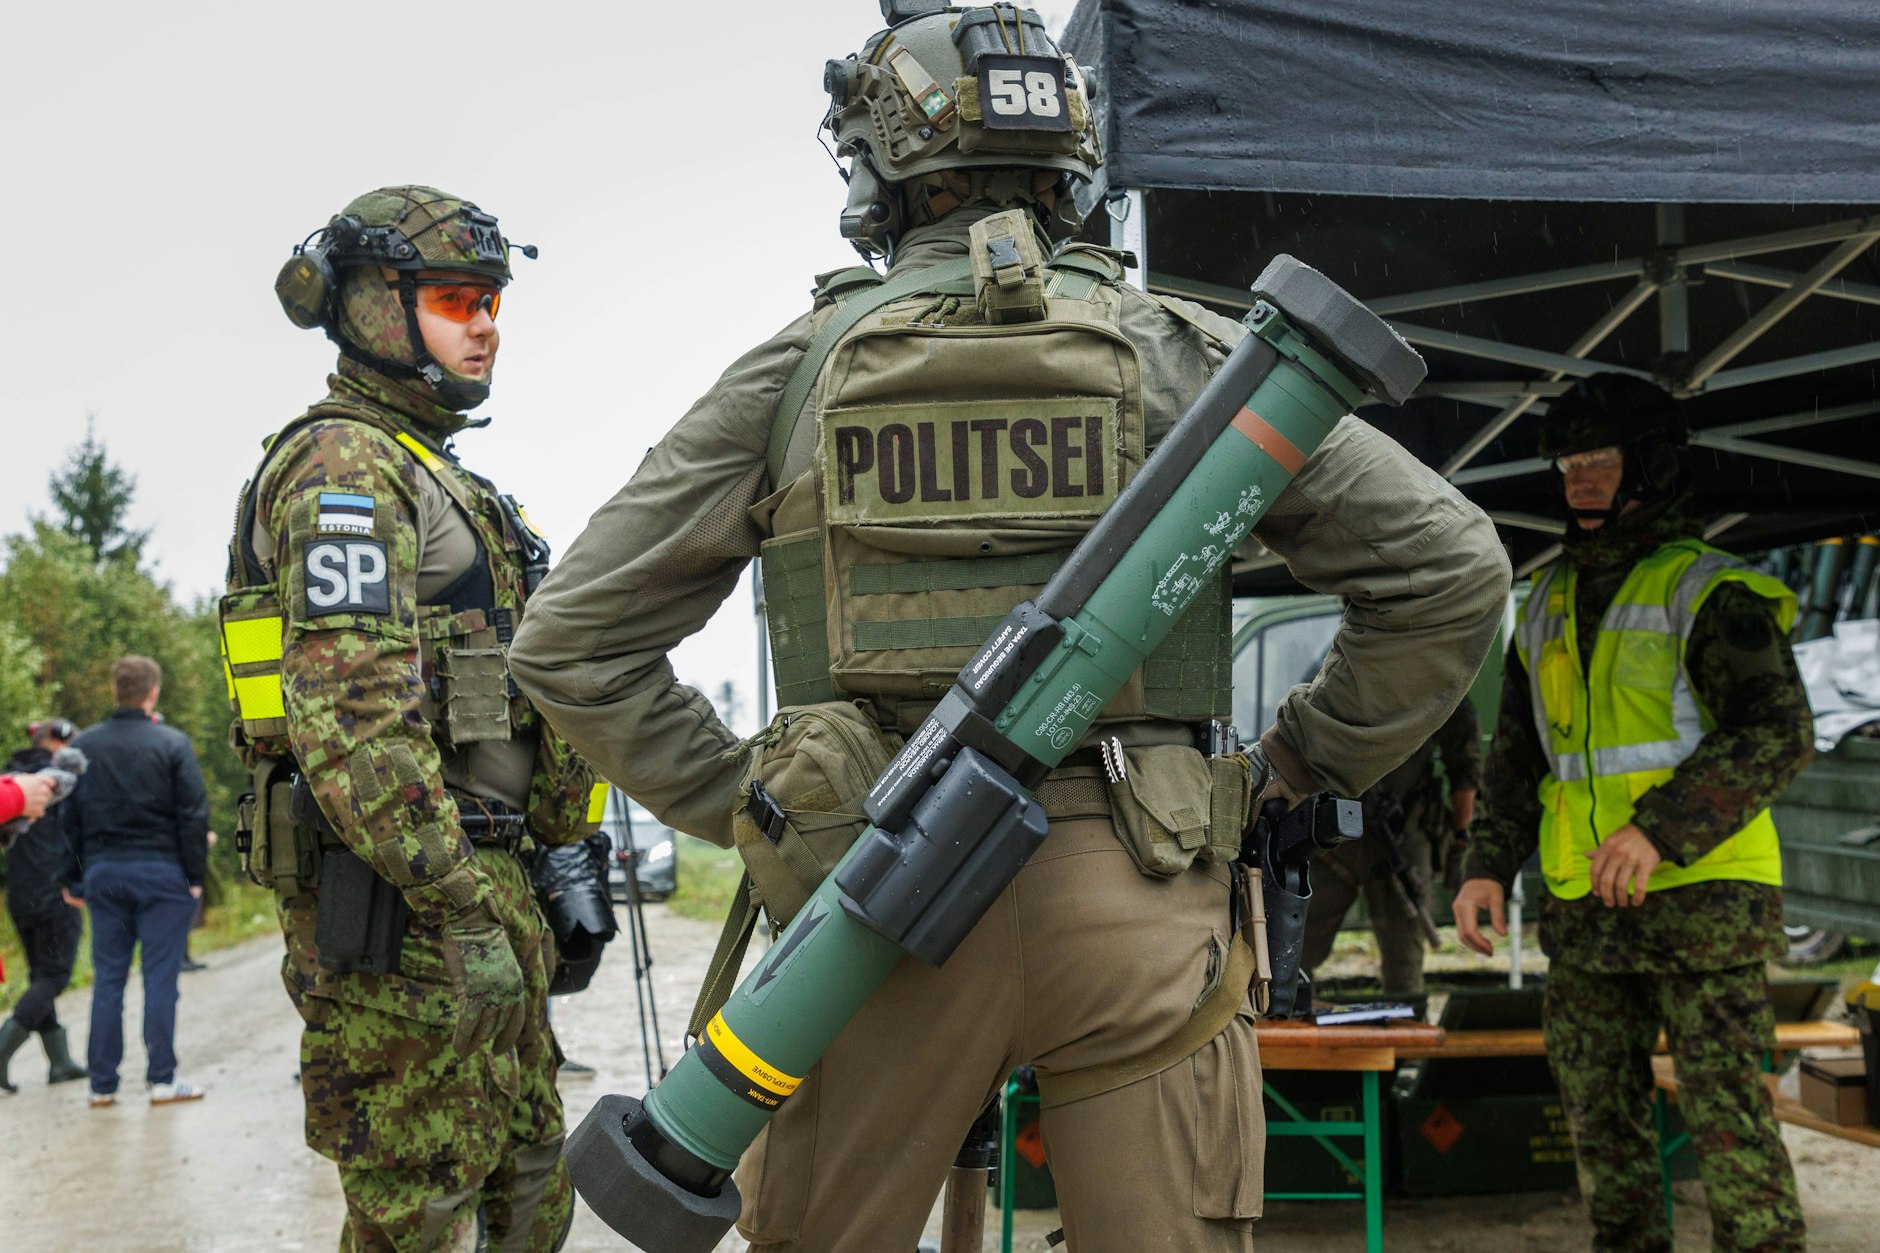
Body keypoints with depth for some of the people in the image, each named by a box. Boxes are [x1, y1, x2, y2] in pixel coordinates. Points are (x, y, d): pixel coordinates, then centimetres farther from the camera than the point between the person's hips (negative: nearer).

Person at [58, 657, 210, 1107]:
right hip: (161, 872, -3)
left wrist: (72, 879, 13)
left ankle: (102, 1083, 10)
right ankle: (162, 1078, 3)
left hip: (103, 872, 4)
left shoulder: (83, 745, 5)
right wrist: (195, 875, -1)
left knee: (107, 978, 8)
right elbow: (193, 814, -7)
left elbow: (68, 817, 8)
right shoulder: (172, 744, -6)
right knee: (160, 976, 0)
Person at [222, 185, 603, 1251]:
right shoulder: (345, 465, -10)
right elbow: (353, 715, -23)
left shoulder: (431, 474, 23)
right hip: (405, 899, -10)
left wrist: (539, 876, 21)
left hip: (484, 877, 10)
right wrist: (463, 912, -24)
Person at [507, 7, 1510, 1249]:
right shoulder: (1182, 353, 5)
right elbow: (1449, 565, 4)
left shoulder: (797, 369, 6)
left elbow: (573, 639, 7)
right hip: (1132, 899, 0)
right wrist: (1305, 766, 13)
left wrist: (742, 804, 12)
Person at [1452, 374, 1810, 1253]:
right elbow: (1517, 755, 18)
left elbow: (1777, 732, -16)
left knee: (1725, 1113, -6)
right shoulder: (1548, 603, 15)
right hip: (1584, 907, 7)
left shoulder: (1709, 589, -5)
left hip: (1697, 893, -7)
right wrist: (1488, 866, 4)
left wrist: (1662, 829, -27)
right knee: (1600, 1115, 12)